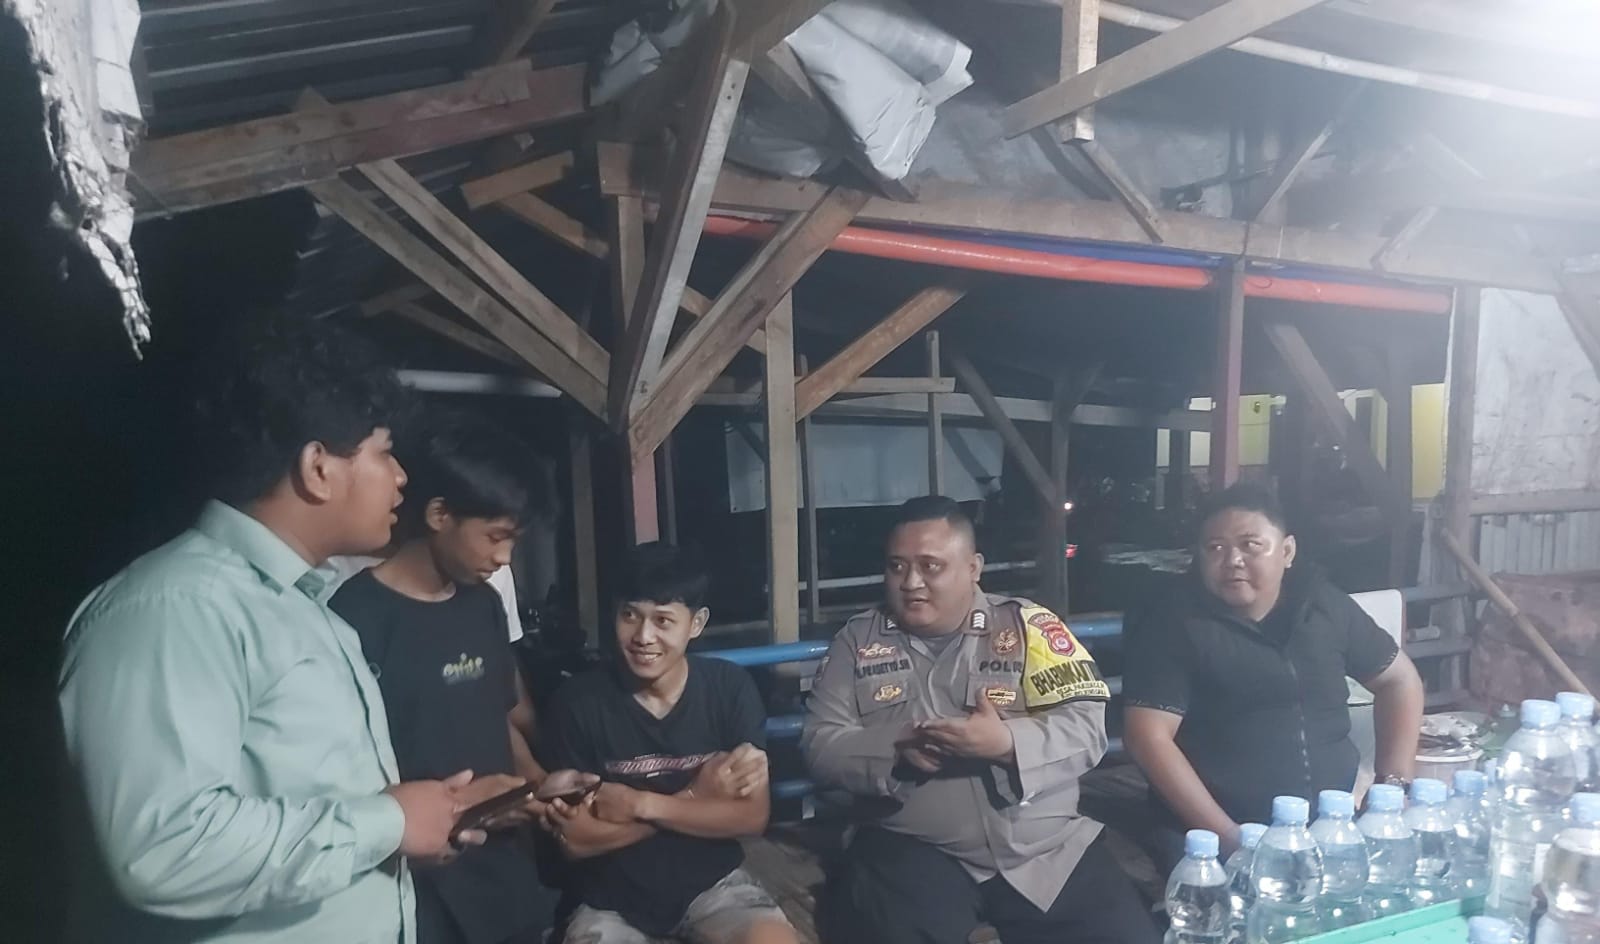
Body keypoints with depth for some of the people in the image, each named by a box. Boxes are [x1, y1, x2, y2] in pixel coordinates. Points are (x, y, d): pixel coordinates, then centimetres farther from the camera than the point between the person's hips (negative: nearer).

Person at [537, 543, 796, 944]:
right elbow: (575, 840, -11)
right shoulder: (577, 703, -11)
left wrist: (641, 804, -19)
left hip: (712, 881, 1)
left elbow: (752, 816, -9)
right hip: (611, 896, -1)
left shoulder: (731, 688, -7)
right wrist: (694, 797, -17)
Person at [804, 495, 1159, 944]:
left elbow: (1086, 729, -5)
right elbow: (820, 744, 1)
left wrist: (1007, 743, -24)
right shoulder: (858, 639, 6)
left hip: (1048, 849, 1)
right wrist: (895, 749, -17)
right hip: (915, 853, -1)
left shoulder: (1028, 625, 1)